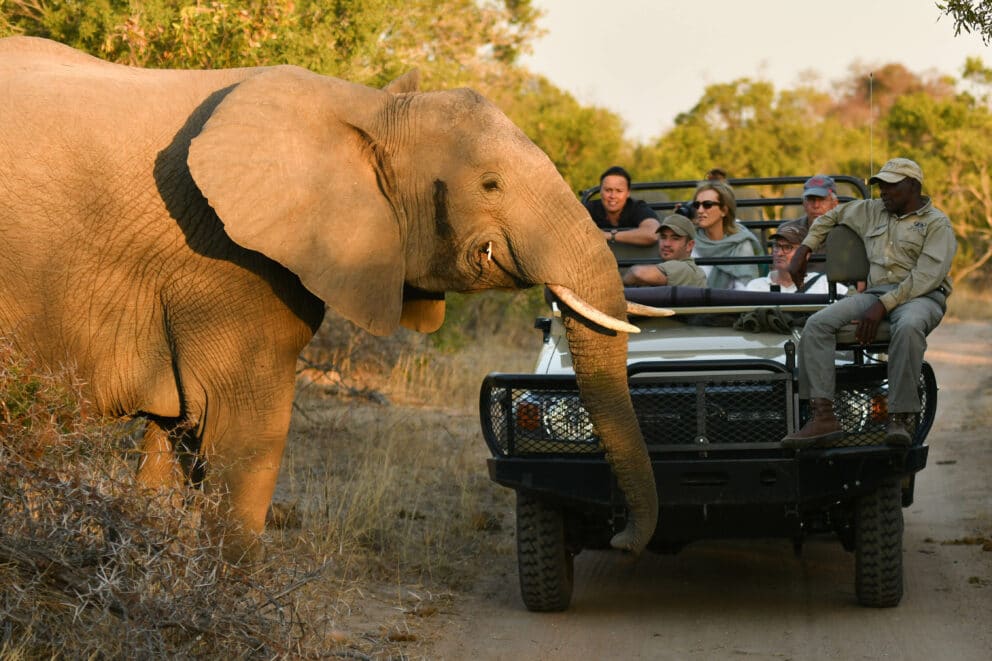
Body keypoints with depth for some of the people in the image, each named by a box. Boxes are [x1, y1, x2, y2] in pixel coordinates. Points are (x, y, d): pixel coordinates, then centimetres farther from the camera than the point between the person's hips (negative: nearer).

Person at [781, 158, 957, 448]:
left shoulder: (937, 224, 0)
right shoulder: (871, 211, 20)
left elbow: (927, 276, -12)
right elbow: (831, 216, 37)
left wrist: (883, 305, -21)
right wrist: (802, 251, 25)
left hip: (922, 297, -5)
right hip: (875, 292, 5)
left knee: (908, 327, -43)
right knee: (817, 324, -21)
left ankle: (899, 419, -37)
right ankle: (824, 418, -30)